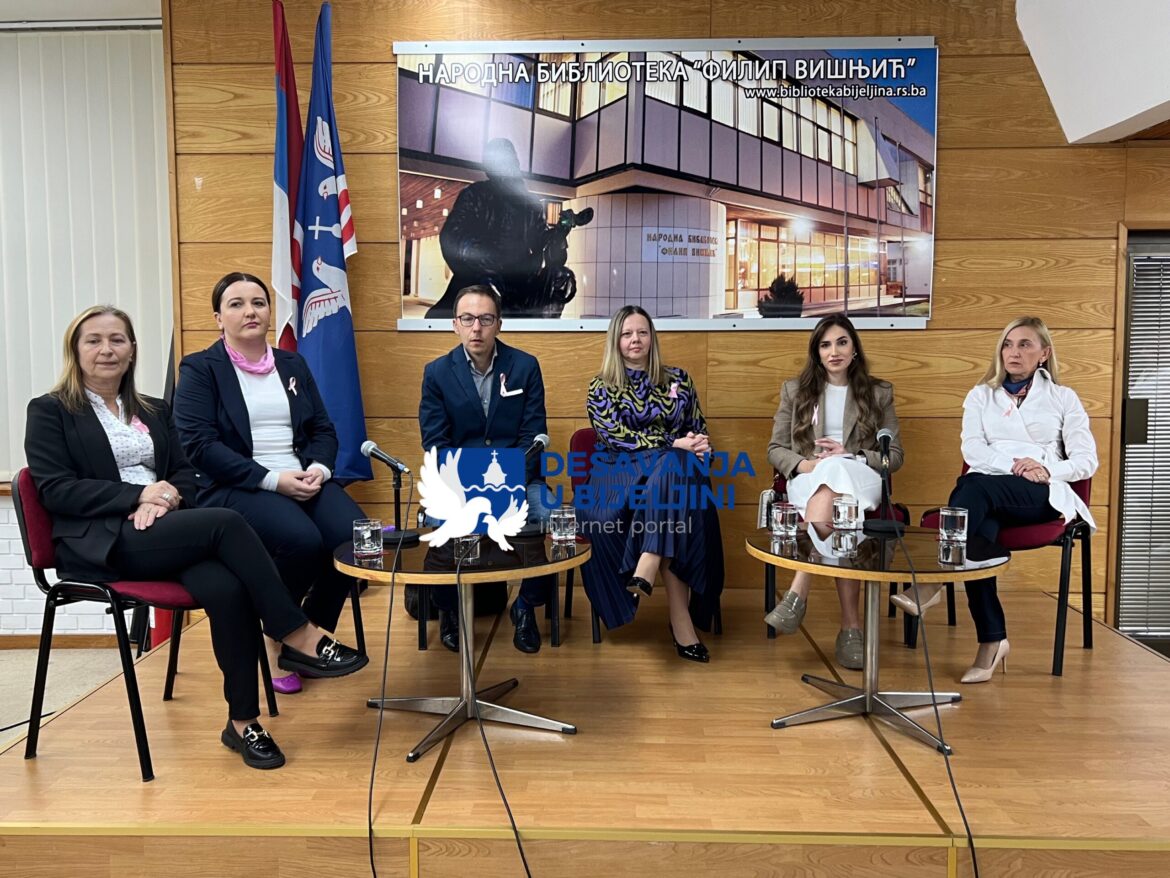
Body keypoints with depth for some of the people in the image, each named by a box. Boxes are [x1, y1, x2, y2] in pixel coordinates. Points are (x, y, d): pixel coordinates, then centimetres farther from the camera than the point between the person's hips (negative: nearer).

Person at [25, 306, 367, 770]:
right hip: (105, 543, -4)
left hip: (166, 533, 4)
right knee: (225, 522, -30)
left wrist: (165, 496, -10)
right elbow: (54, 489, -4)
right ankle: (298, 638, -24)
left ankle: (243, 720, -19)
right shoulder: (50, 411, 8)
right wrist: (139, 494, -13)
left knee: (226, 589, -30)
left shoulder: (154, 411, 22)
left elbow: (186, 475, 14)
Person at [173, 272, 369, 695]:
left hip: (305, 480, 5)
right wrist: (272, 479, -18)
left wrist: (318, 468, -8)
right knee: (302, 540, -33)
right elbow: (199, 444, -9)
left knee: (355, 536, -24)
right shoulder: (200, 369, 3)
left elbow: (324, 430, 15)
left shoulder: (293, 364, 19)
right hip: (236, 488, -4)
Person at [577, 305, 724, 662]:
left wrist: (700, 447, -5)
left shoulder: (677, 379, 18)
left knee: (672, 471, -37)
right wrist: (675, 443, -14)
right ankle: (681, 619, -40)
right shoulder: (601, 387, 10)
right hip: (621, 470, -2)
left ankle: (646, 569, -49)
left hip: (674, 467, 2)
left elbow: (699, 430, 21)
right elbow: (616, 436, -5)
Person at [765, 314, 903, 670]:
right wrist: (805, 464, -11)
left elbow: (895, 454, 11)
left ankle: (798, 595, -47)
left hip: (861, 479, 0)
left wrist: (850, 457, -8)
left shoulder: (879, 392, 17)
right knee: (836, 513, -39)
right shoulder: (795, 390, 18)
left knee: (834, 474, -40)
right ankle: (851, 624, -43)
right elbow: (775, 450, 11)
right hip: (808, 480, 1)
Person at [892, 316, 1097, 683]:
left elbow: (1086, 460, 9)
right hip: (988, 495, 2)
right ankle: (992, 639, -34)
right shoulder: (981, 395, 22)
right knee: (978, 529, -36)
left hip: (1043, 496, -1)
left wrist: (1047, 469, -12)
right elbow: (972, 449, 5)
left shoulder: (1063, 398, 18)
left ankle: (934, 581, -42)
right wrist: (1014, 466, -14)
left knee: (974, 485, -36)